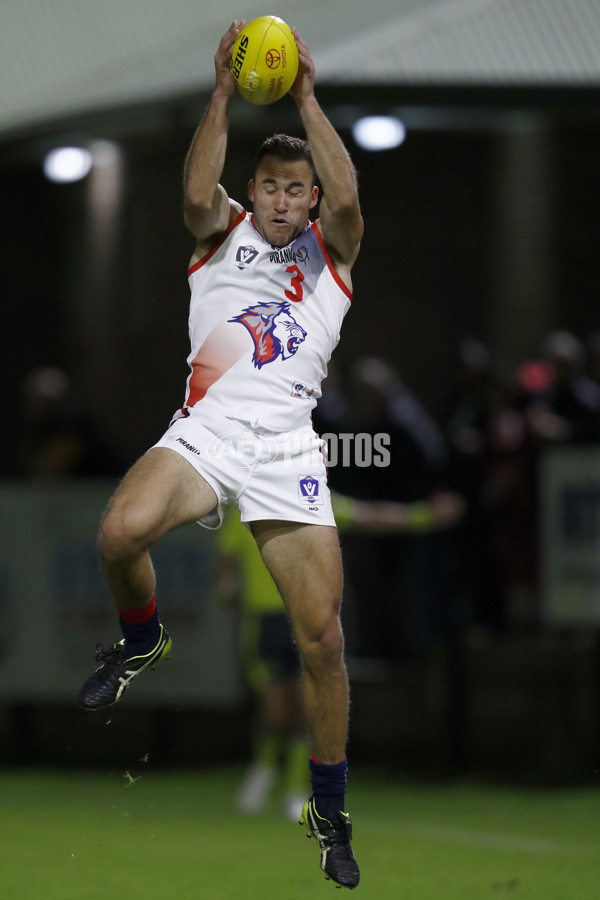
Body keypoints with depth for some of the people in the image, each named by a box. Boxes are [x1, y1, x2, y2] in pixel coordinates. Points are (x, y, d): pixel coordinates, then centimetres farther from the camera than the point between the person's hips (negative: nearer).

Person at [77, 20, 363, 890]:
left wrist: (306, 95, -7)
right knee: (121, 531, -32)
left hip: (287, 449, 0)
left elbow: (346, 193, -9)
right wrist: (225, 91, -13)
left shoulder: (330, 251, 14)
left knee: (322, 638, -6)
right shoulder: (223, 234, 15)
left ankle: (329, 809, 12)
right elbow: (198, 191, -9)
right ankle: (142, 640, 2)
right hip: (207, 429, 0)